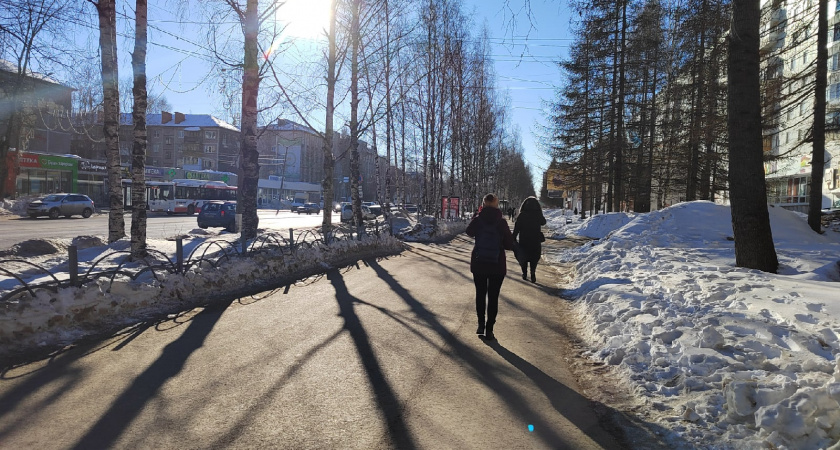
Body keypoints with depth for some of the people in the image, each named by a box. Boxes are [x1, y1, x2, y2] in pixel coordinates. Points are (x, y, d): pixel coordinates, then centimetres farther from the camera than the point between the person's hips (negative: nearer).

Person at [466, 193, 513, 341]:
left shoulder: (478, 219, -7)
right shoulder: (501, 222, -9)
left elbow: (469, 232, 14)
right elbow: (509, 244, -8)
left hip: (478, 263, 1)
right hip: (497, 265, -1)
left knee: (480, 293, 19)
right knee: (493, 297, 7)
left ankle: (481, 324, 20)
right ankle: (489, 330, 7)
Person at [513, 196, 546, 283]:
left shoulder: (522, 215, -10)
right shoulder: (538, 215, -7)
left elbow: (516, 228, -11)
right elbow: (543, 222, 15)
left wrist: (513, 239, -6)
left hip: (523, 241, 0)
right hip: (536, 241, 0)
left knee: (523, 257, 16)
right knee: (534, 258, 8)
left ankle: (524, 274, 19)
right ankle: (533, 273, -11)